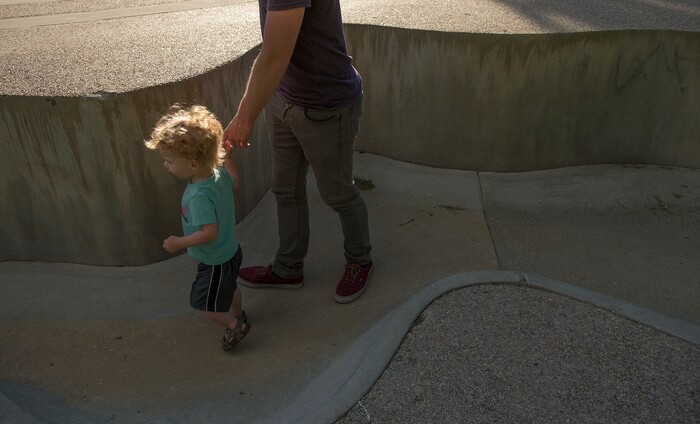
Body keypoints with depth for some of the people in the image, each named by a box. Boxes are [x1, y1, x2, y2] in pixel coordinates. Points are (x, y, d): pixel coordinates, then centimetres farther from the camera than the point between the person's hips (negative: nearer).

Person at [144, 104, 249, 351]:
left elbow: (209, 232, -36)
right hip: (231, 252, 9)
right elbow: (235, 184, 8)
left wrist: (179, 243, -23)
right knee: (229, 288, 32)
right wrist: (226, 157, 15)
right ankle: (238, 315, 54)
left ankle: (234, 326, 26)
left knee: (204, 303, 12)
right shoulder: (219, 172, -13)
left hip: (215, 262, -9)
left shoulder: (199, 196, -37)